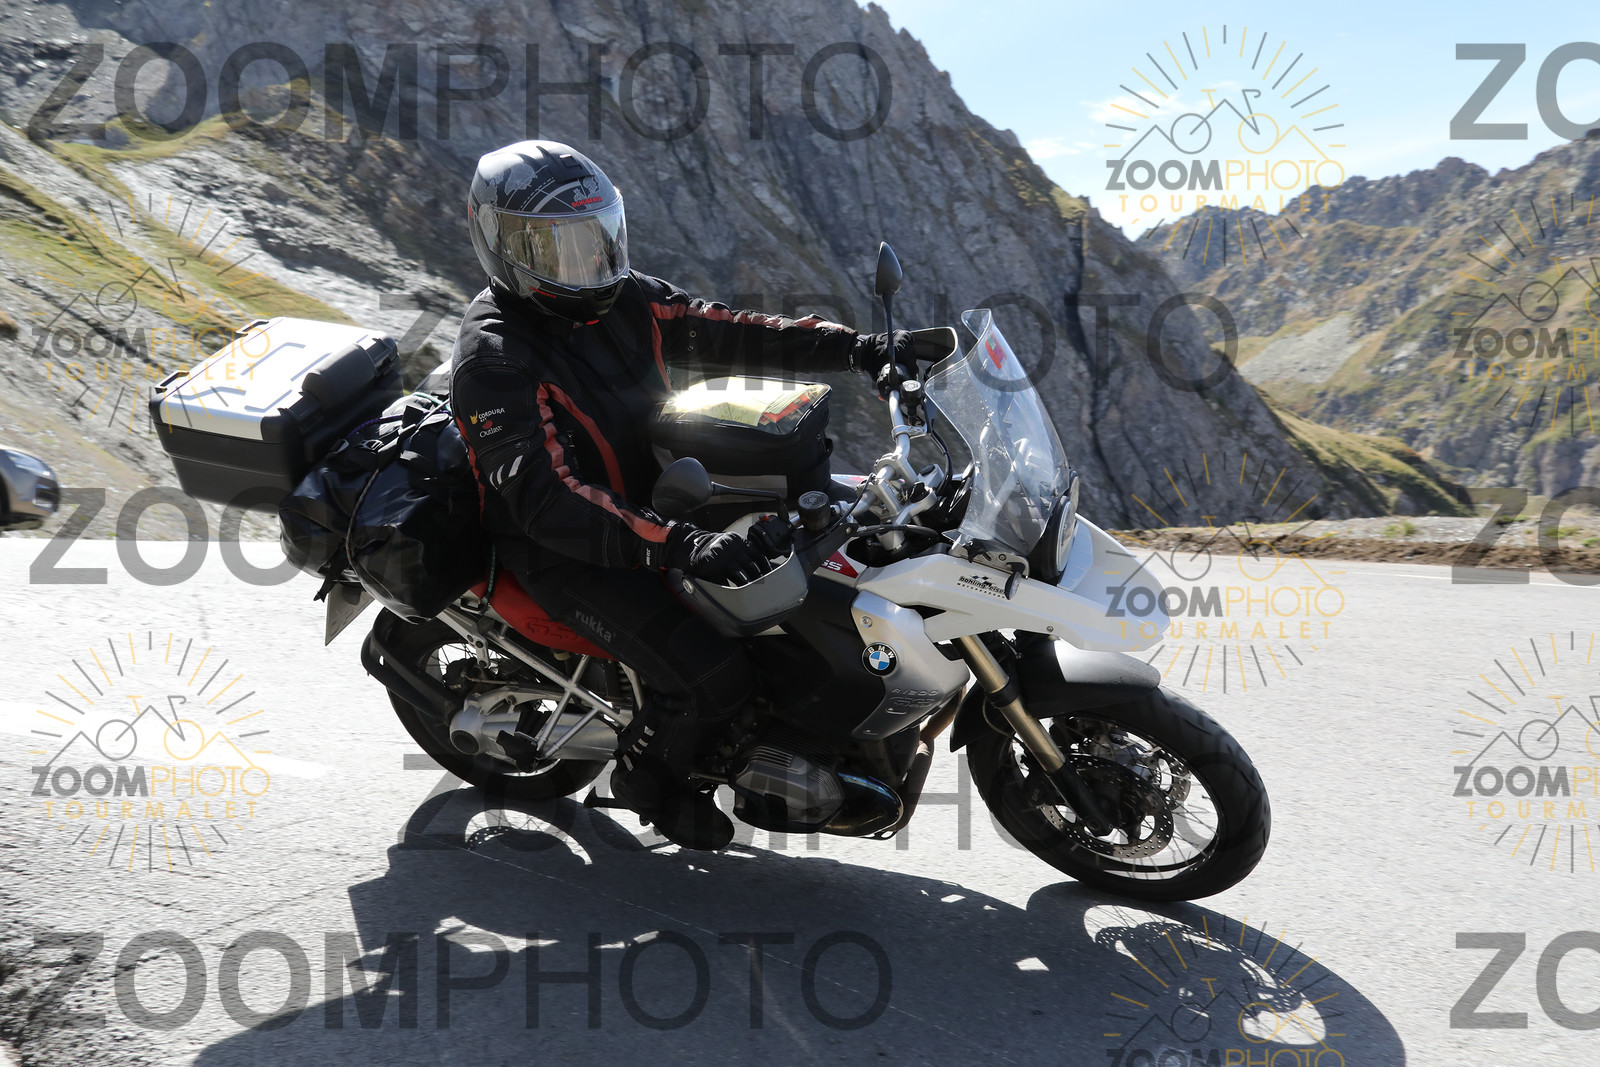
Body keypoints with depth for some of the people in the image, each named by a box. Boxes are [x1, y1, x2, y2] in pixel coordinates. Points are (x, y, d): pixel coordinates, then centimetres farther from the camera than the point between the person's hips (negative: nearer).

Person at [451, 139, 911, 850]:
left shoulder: (622, 299, 3)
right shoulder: (495, 355, -22)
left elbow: (725, 333, 2)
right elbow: (546, 497, -33)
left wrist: (855, 348, -10)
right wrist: (676, 545, -45)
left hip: (656, 497, 9)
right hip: (567, 552, -8)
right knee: (713, 678, -23)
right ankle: (649, 778, 10)